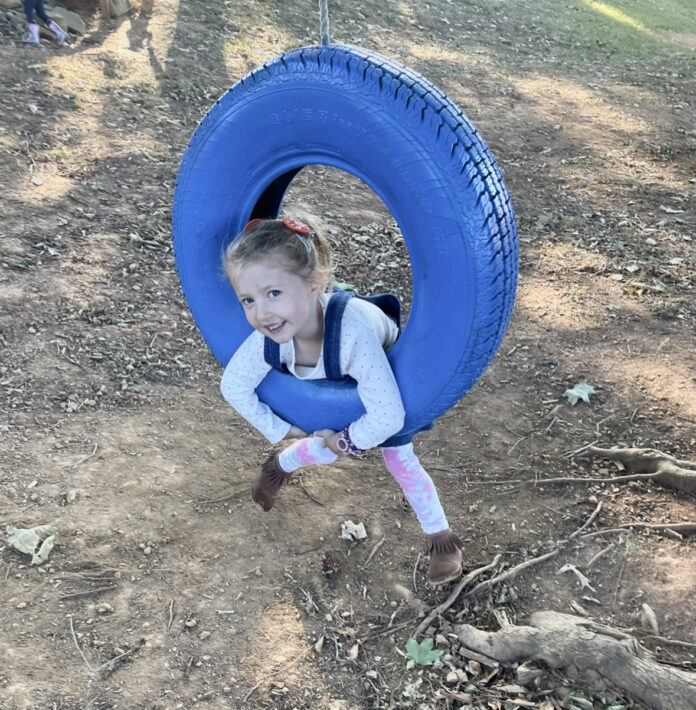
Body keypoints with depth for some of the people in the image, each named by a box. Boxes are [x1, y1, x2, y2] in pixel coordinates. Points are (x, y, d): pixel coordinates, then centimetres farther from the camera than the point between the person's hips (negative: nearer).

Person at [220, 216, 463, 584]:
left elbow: (388, 416, -46)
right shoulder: (268, 339, -37)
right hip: (334, 392, 3)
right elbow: (233, 386, -16)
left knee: (401, 462, 1)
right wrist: (281, 428, -10)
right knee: (324, 450, 19)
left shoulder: (352, 333, -52)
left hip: (389, 384, -3)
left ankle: (442, 538, 25)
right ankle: (280, 466, 53)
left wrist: (349, 440, -27)